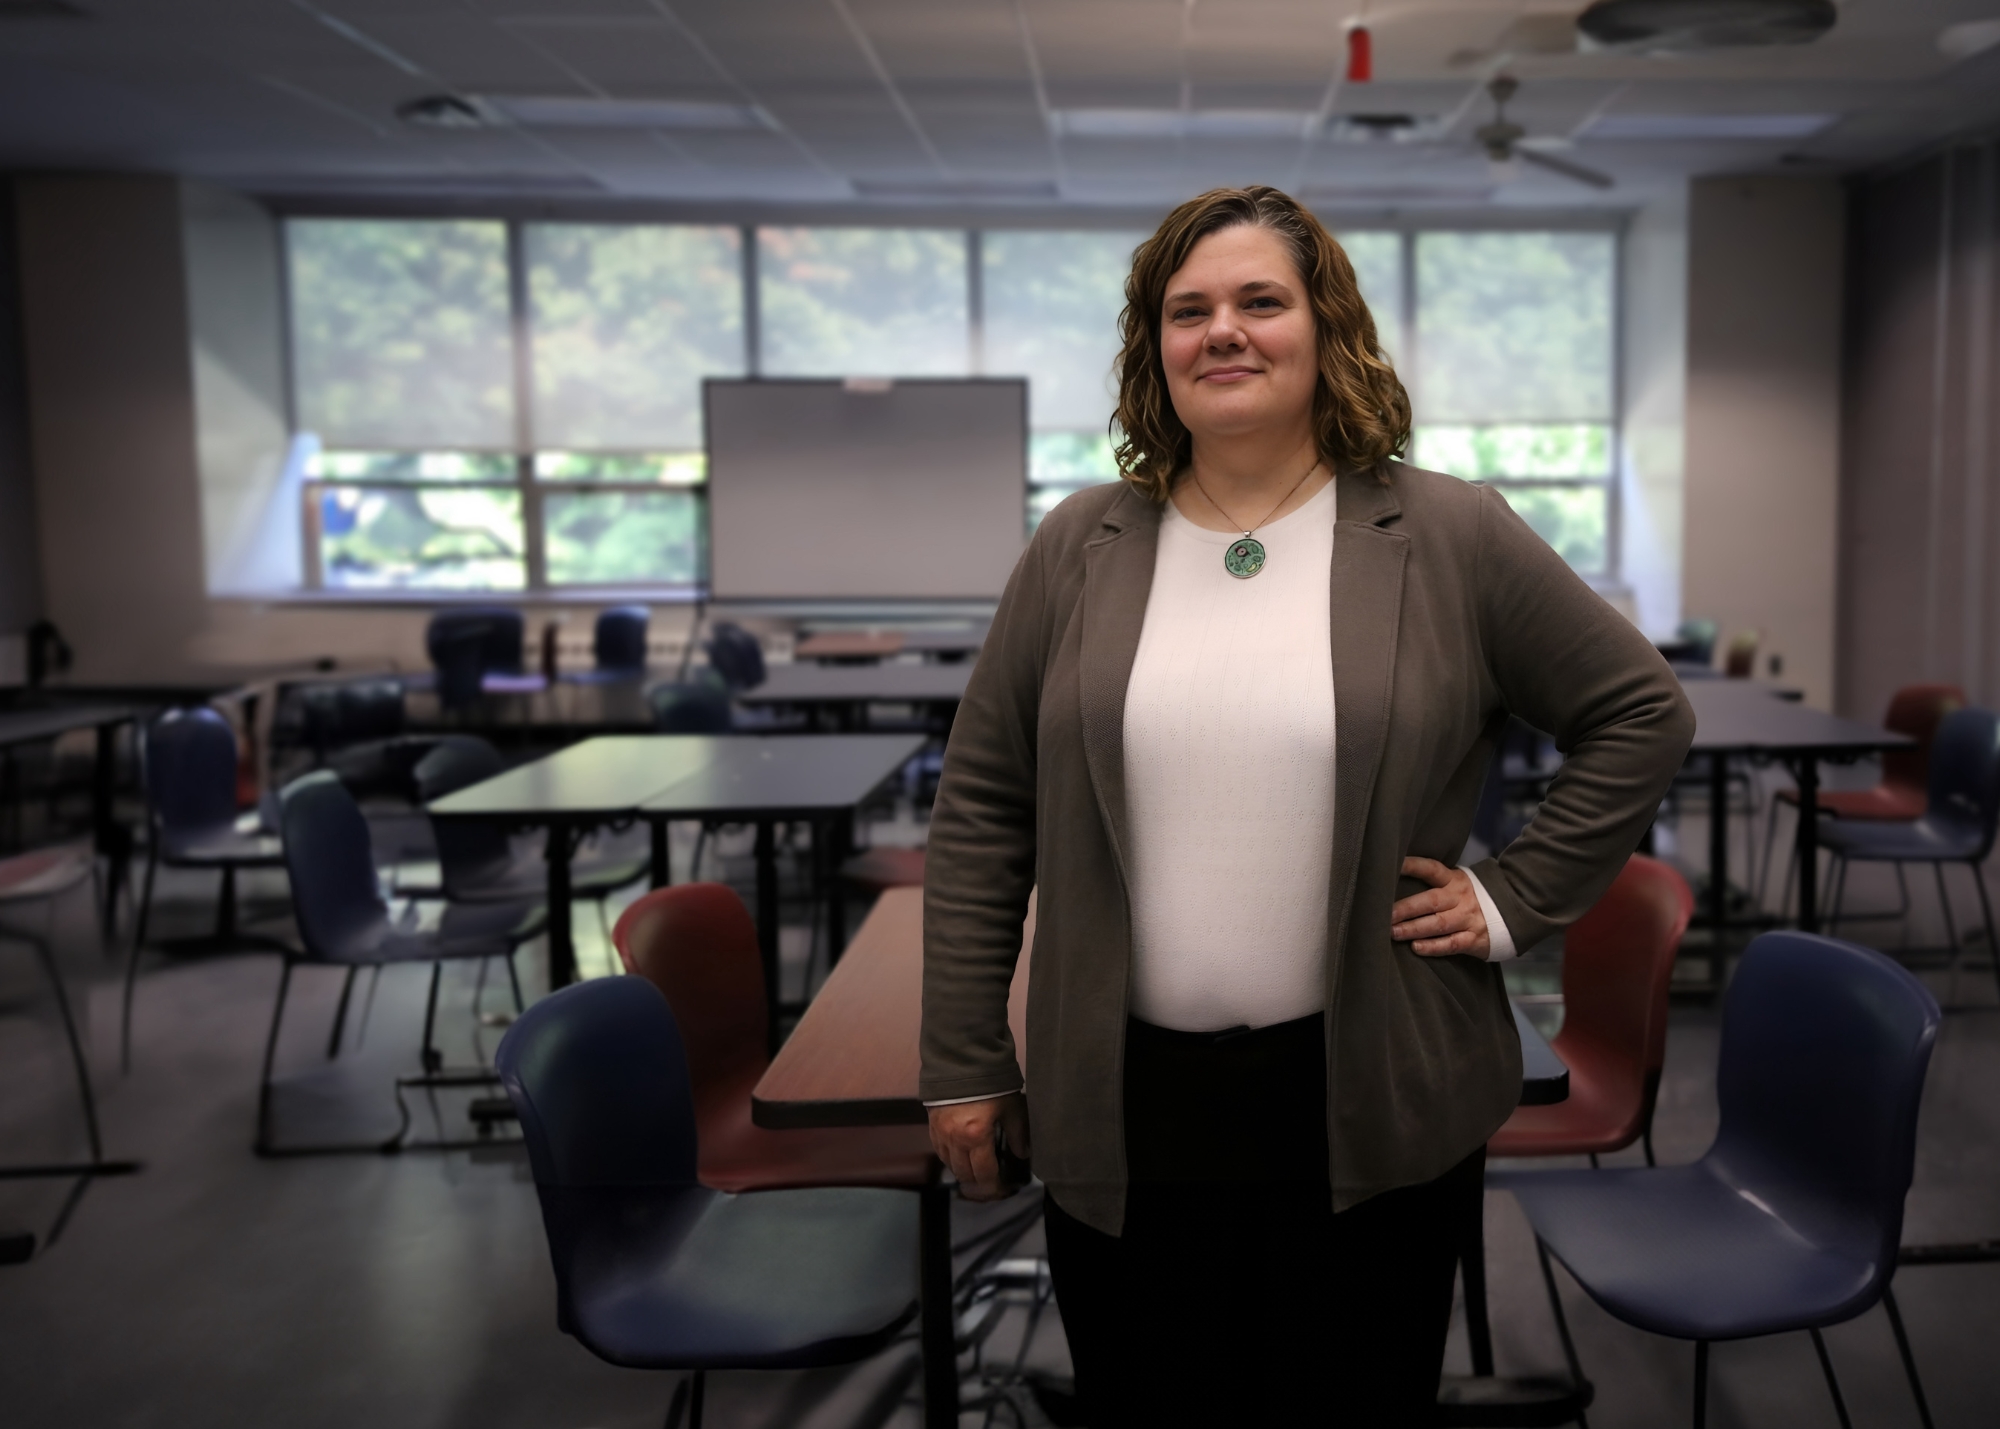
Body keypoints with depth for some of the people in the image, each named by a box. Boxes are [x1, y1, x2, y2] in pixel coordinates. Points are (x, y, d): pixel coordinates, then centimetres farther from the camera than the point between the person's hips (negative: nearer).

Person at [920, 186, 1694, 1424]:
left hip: (1370, 1109, -1)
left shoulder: (1448, 538, -2)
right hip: (1122, 1114, 2)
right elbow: (982, 810, 4)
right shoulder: (1080, 550, 2)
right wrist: (964, 1063, 2)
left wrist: (1517, 899, -2)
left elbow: (1641, 716, 5)